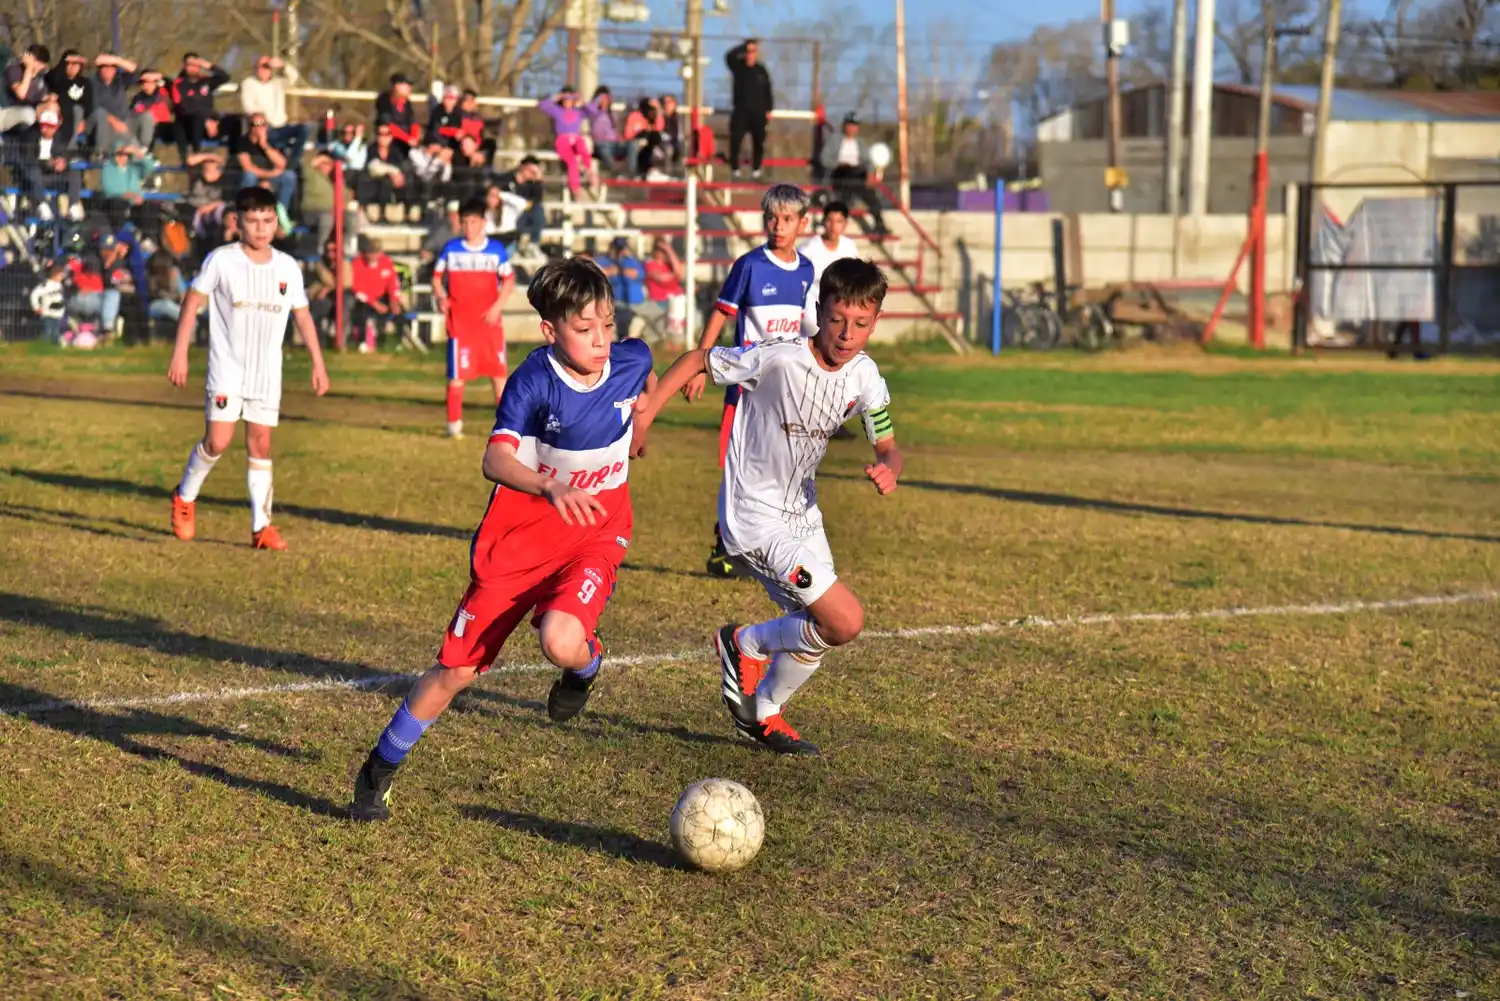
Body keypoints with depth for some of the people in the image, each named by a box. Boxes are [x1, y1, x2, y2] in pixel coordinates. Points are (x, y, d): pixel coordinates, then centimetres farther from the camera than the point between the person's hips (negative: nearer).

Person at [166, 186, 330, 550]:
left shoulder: (288, 267, 3)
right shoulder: (221, 260, -7)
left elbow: (302, 315, 13)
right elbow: (192, 301, -1)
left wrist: (318, 363, 10)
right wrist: (180, 353, -5)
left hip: (267, 372, 3)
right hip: (226, 367, -3)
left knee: (261, 444, 2)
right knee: (218, 441, -9)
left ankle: (261, 525, 5)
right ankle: (185, 497, 17)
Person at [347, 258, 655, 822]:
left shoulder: (633, 362, -9)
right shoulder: (536, 379, -20)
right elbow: (496, 460, -35)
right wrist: (550, 487, -50)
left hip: (595, 534, 2)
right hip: (519, 536, -1)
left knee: (561, 640, -29)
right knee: (457, 668, 2)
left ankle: (586, 662, 10)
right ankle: (378, 773, 22)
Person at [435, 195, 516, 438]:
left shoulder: (496, 248, 3)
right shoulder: (451, 249, 3)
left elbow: (508, 280, 7)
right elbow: (437, 276, 10)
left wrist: (498, 306, -6)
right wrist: (440, 297, -9)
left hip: (489, 319, 1)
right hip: (459, 320, -1)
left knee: (499, 371, 3)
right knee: (457, 373, -4)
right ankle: (454, 423, 4)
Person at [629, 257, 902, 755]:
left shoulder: (864, 376, -5)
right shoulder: (777, 357, -24)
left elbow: (888, 446, 2)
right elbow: (697, 360, -11)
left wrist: (887, 468, -21)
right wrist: (644, 415, -12)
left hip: (802, 513, 8)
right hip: (755, 518, -8)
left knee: (814, 631, 18)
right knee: (845, 622, -16)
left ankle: (762, 713, 42)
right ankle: (744, 643, 8)